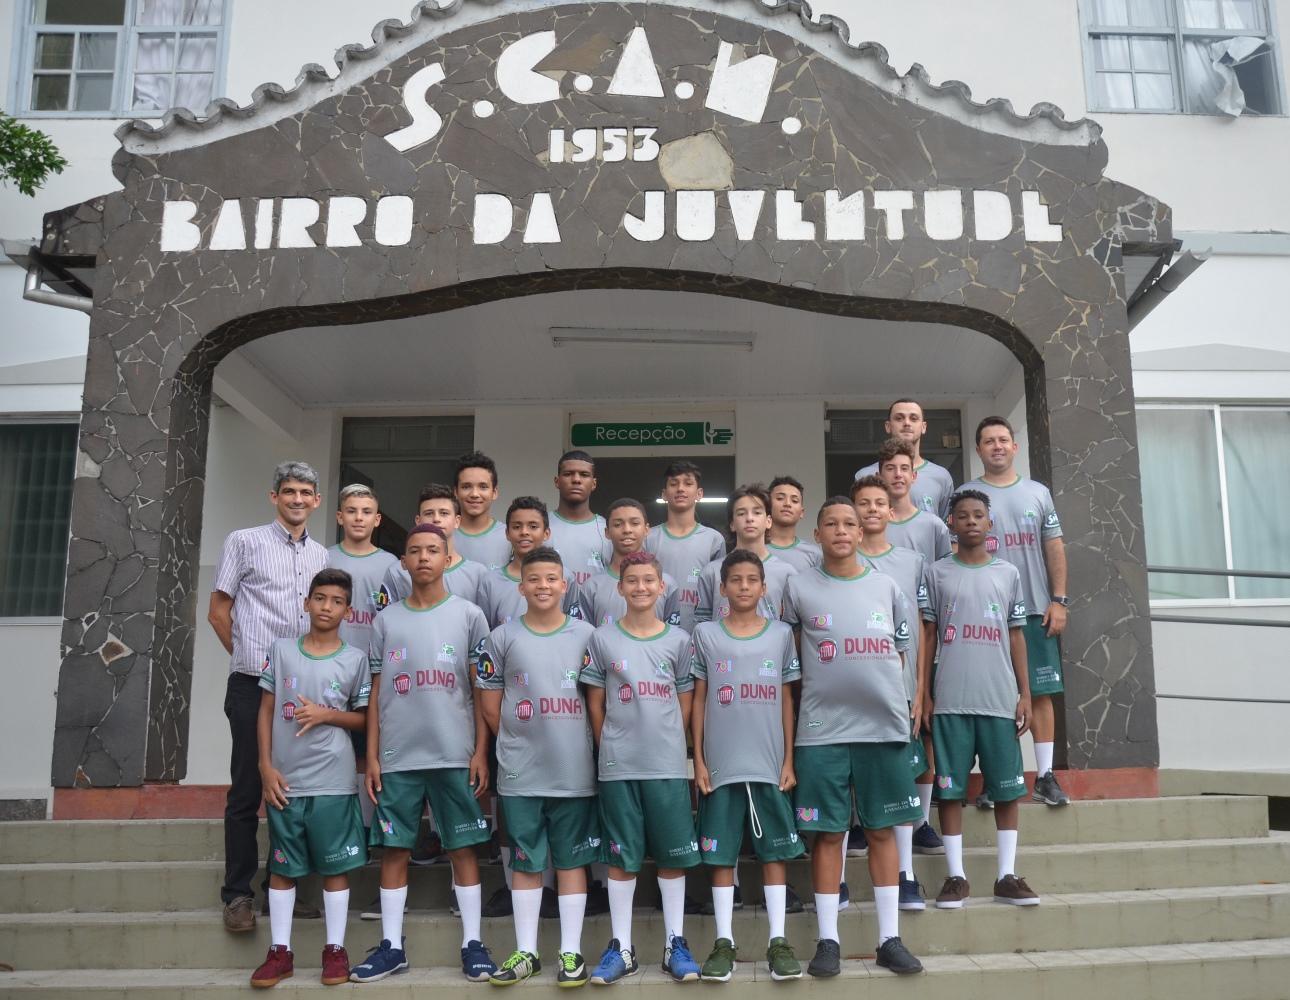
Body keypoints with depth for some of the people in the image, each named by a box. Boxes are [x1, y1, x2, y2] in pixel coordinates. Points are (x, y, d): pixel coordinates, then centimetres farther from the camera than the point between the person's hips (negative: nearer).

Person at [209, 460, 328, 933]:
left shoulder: (321, 556, 13)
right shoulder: (244, 542, 1)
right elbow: (218, 613, 3)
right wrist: (252, 660, 2)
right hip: (253, 685, -4)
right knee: (247, 791, 1)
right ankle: (238, 893, 11)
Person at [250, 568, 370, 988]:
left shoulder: (355, 658, 0)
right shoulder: (281, 649, 3)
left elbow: (363, 718, 6)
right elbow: (266, 711, 6)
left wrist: (326, 714, -12)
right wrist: (266, 767, -1)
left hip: (333, 782, -1)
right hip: (285, 780, 1)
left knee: (335, 866, 5)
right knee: (282, 867, 9)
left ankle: (335, 950, 16)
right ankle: (280, 951, 20)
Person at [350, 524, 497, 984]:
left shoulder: (469, 615, 4)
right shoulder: (386, 620, 9)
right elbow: (376, 693, 9)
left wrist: (481, 752, -3)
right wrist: (372, 757, 4)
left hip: (455, 756, -2)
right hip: (397, 757, 2)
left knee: (463, 847, 4)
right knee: (394, 849, 6)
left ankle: (472, 943, 12)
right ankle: (391, 946, 17)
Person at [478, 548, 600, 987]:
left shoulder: (586, 635, 1)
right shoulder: (502, 637, 1)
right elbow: (491, 705, 5)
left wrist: (570, 745, 0)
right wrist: (521, 743, 3)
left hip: (574, 772, 0)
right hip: (520, 773, 1)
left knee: (571, 860, 8)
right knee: (525, 862, 10)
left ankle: (571, 951, 18)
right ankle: (526, 951, 21)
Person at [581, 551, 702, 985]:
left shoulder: (678, 640, 4)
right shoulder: (603, 639, 1)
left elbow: (685, 703, 8)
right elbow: (595, 703, 4)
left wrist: (669, 746, 3)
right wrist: (610, 748, 1)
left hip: (668, 765, 1)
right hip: (618, 766, -1)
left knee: (673, 855, 6)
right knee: (621, 857, 6)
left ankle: (675, 944, 18)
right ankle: (622, 948, 17)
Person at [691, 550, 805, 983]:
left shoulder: (781, 634, 5)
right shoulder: (705, 634, 2)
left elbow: (786, 701, 7)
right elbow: (698, 700, 4)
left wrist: (788, 760, 2)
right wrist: (698, 761, -1)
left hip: (769, 764, 1)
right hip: (721, 764, 0)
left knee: (774, 850, 6)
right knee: (721, 854, 5)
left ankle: (778, 940, 15)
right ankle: (724, 941, 15)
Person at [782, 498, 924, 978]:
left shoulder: (886, 587, 8)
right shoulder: (798, 586, 3)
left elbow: (900, 652, 16)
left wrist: (903, 700, 8)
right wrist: (823, 690, 7)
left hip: (884, 726, 2)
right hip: (822, 729, -2)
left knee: (881, 831, 8)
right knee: (827, 833, 3)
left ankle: (889, 939, 18)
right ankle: (828, 940, 14)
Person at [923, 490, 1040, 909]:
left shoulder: (1008, 573, 10)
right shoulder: (937, 573, 6)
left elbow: (1017, 637, 11)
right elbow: (928, 636, 6)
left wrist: (1025, 694, 6)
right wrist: (923, 695, 2)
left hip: (1000, 699, 1)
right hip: (950, 700, -1)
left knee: (1007, 788, 4)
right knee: (950, 787, 1)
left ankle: (1007, 876, 13)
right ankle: (956, 876, 9)